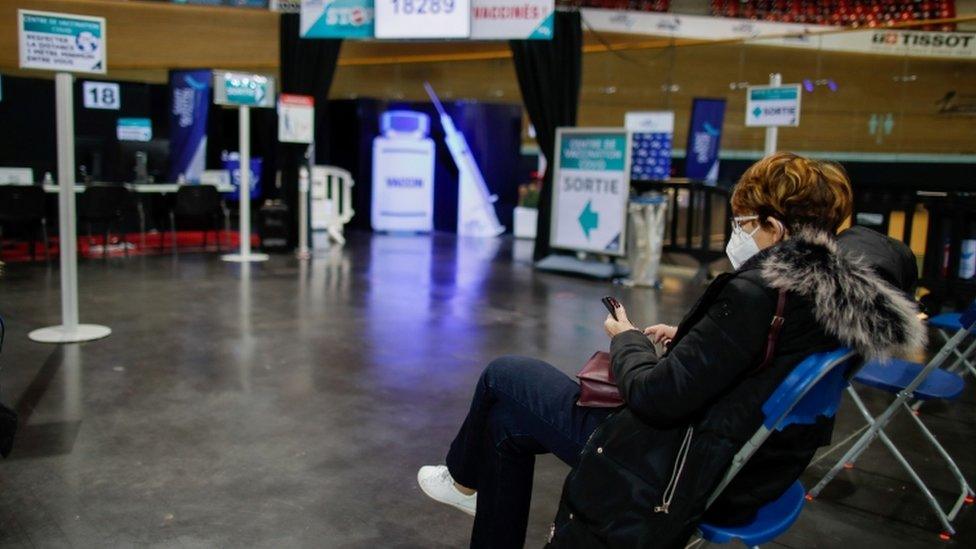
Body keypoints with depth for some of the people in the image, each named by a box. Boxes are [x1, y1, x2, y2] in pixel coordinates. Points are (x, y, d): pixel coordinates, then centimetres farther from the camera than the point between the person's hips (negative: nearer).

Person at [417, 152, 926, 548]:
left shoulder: (758, 292, -26)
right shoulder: (838, 292, 2)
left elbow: (657, 397, -26)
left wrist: (628, 339, -6)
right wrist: (687, 339, 6)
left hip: (682, 477, -9)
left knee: (504, 376, 7)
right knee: (508, 422, 19)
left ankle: (465, 477, 36)